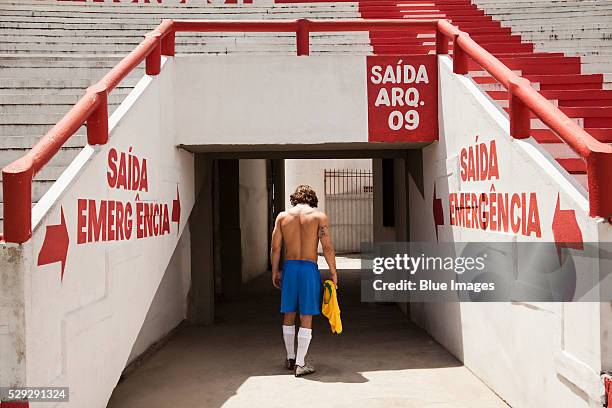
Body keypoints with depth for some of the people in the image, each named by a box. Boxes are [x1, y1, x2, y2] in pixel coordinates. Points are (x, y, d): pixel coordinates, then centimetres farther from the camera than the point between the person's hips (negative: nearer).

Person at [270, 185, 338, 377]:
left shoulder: (282, 216, 6)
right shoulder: (319, 216, -2)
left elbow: (275, 248, 4)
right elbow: (327, 248, -7)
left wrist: (275, 272, 14)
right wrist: (333, 272, 2)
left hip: (289, 267, 3)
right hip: (309, 268, -3)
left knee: (289, 315, 16)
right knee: (306, 317, 2)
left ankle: (290, 358, 27)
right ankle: (300, 364, 4)